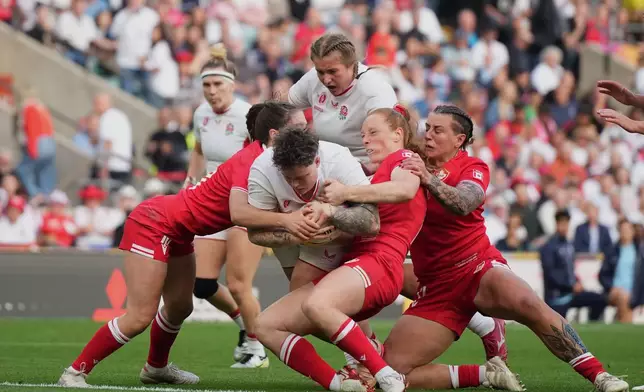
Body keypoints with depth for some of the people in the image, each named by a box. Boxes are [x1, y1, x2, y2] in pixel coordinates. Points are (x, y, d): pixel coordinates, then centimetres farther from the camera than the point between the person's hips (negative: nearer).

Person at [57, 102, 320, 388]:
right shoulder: (251, 160, -24)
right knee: (140, 316, -12)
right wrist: (284, 220, -47)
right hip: (154, 223, -10)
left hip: (177, 233, 10)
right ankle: (75, 373, -3)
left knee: (179, 307, 20)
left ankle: (156, 368, 44)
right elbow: (238, 212, -39)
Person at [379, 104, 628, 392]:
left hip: (477, 267, -3)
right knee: (392, 369, -14)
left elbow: (462, 204, -25)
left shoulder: (472, 167, -4)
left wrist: (429, 179, -41)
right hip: (436, 287, 3)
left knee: (529, 306, -35)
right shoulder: (414, 165, 10)